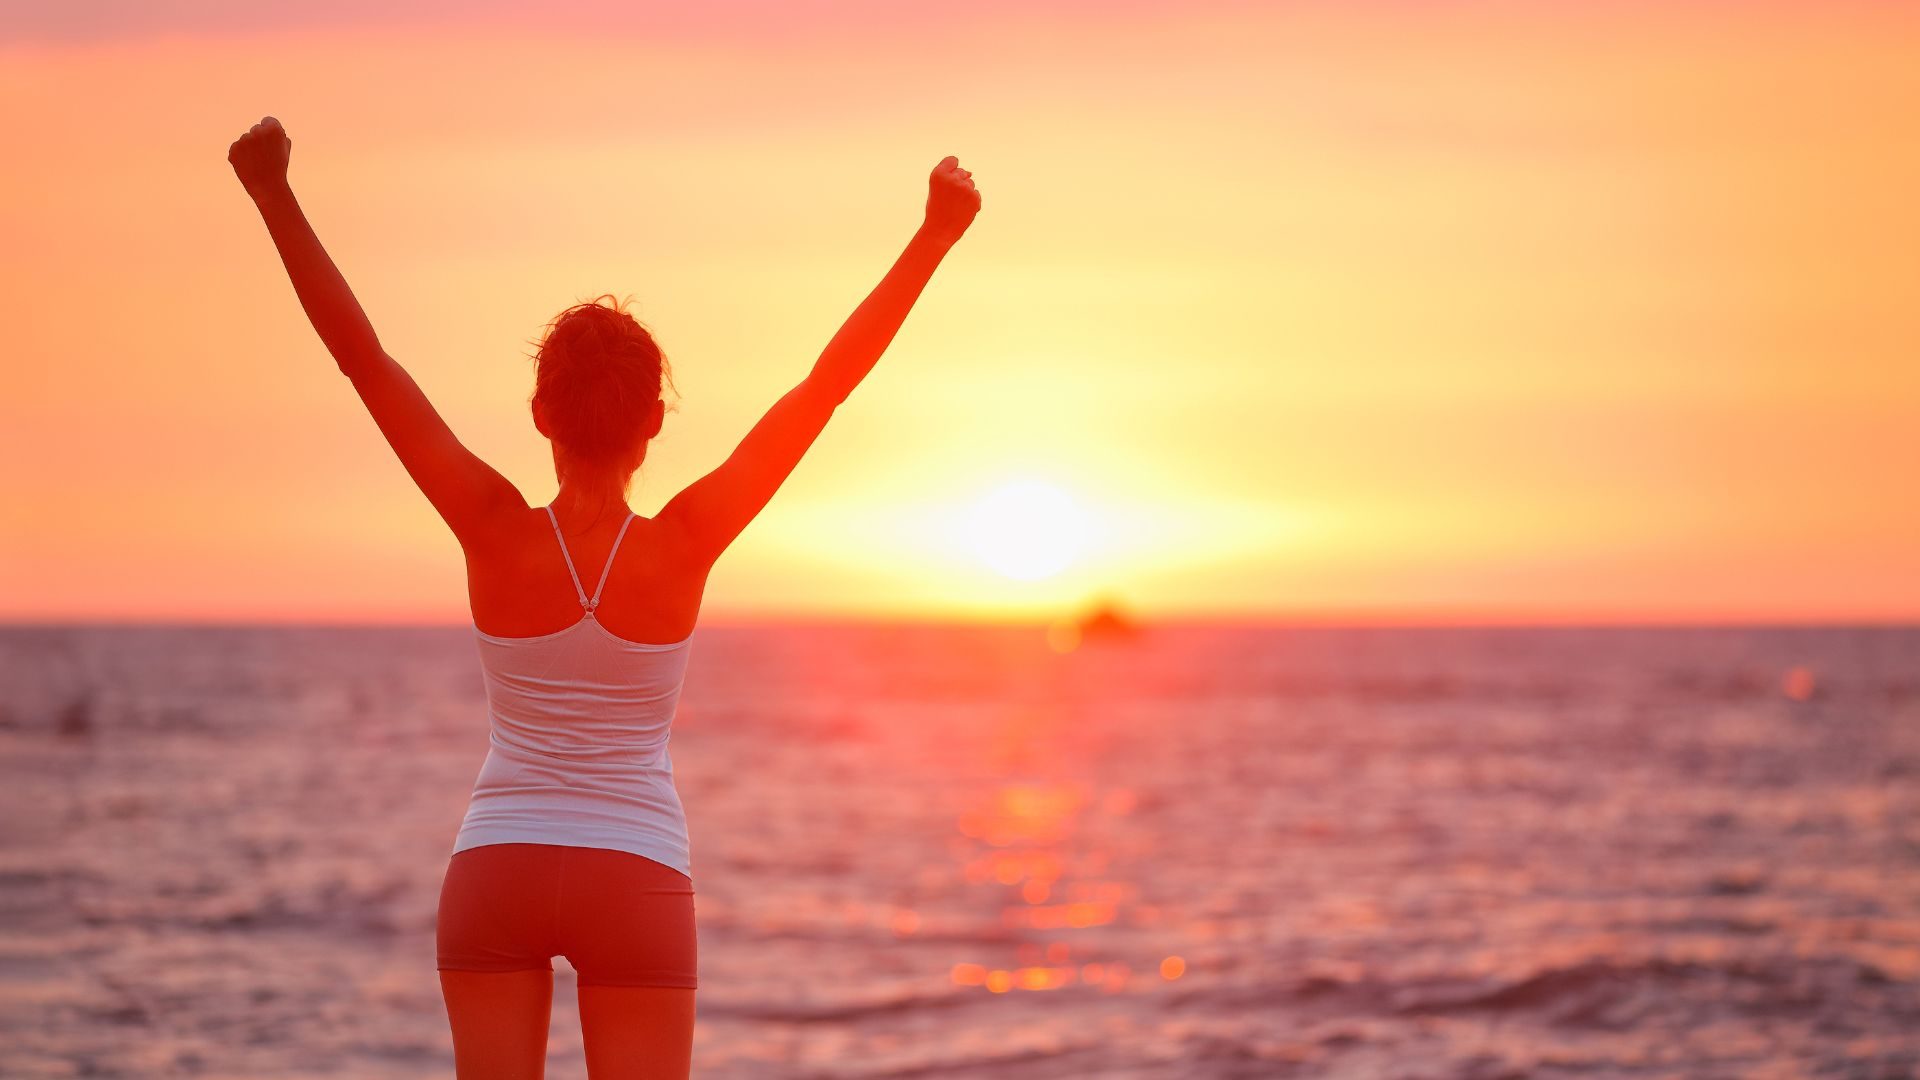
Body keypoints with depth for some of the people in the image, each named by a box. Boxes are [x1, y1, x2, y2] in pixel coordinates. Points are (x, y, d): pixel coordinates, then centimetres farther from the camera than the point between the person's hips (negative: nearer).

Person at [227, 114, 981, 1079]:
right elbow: (829, 382, -10)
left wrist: (274, 195, -9)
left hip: (494, 870, 1)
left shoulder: (498, 535, -10)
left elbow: (362, 355, -11)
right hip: (636, 878, -1)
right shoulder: (684, 547, -11)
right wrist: (934, 238, -8)